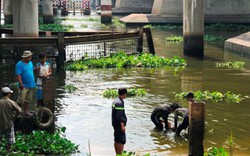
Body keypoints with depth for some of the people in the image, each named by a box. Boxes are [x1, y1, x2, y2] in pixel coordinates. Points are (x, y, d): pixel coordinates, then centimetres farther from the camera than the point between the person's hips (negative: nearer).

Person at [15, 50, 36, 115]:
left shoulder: (30, 63, 11)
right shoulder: (19, 64, -12)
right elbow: (18, 75, -18)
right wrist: (21, 84, -24)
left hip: (31, 85, 7)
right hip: (24, 86, -7)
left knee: (27, 100, 14)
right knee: (21, 100, -9)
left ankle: (26, 111, 22)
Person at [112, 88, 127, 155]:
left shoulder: (115, 101, 9)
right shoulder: (119, 103, -21)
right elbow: (119, 116, -23)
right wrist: (122, 125, -20)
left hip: (115, 124, 10)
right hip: (119, 124, -10)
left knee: (117, 140, 15)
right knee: (122, 141, -6)